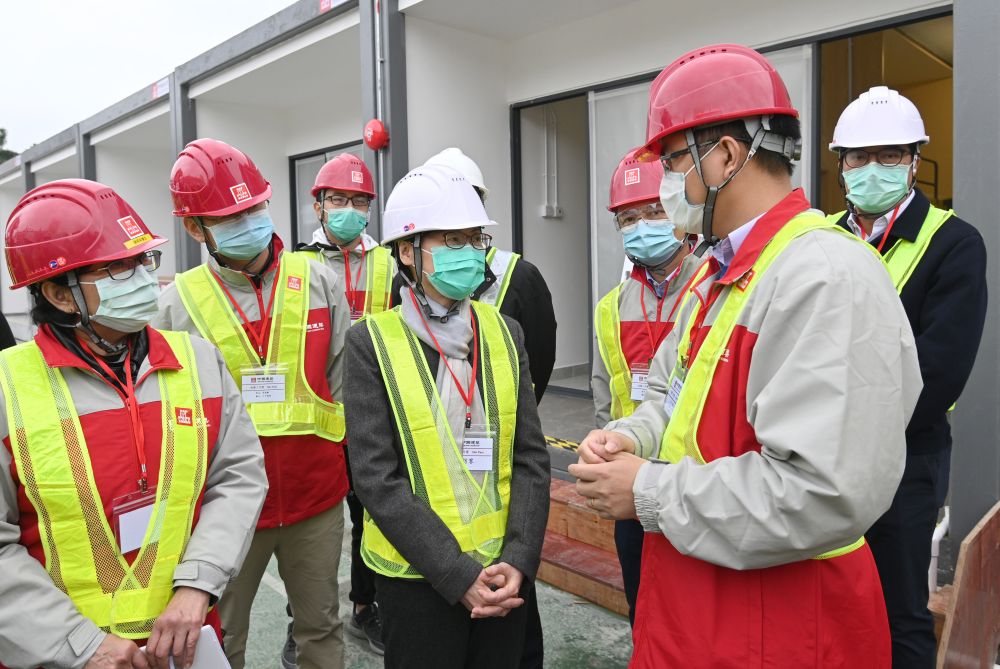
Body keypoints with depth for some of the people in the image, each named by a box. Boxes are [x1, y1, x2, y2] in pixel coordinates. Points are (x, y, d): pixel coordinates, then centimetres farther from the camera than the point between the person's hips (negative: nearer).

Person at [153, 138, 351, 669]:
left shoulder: (319, 283, -2)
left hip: (315, 491, 1)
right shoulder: (178, 302, -6)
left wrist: (339, 456, 0)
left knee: (321, 625, 20)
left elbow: (344, 382, 3)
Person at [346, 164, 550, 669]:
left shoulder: (503, 332, 1)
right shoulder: (371, 341, -9)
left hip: (504, 569, 4)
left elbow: (530, 458, 0)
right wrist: (458, 573, -16)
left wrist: (519, 559, -10)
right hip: (416, 574, -3)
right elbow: (376, 476, -13)